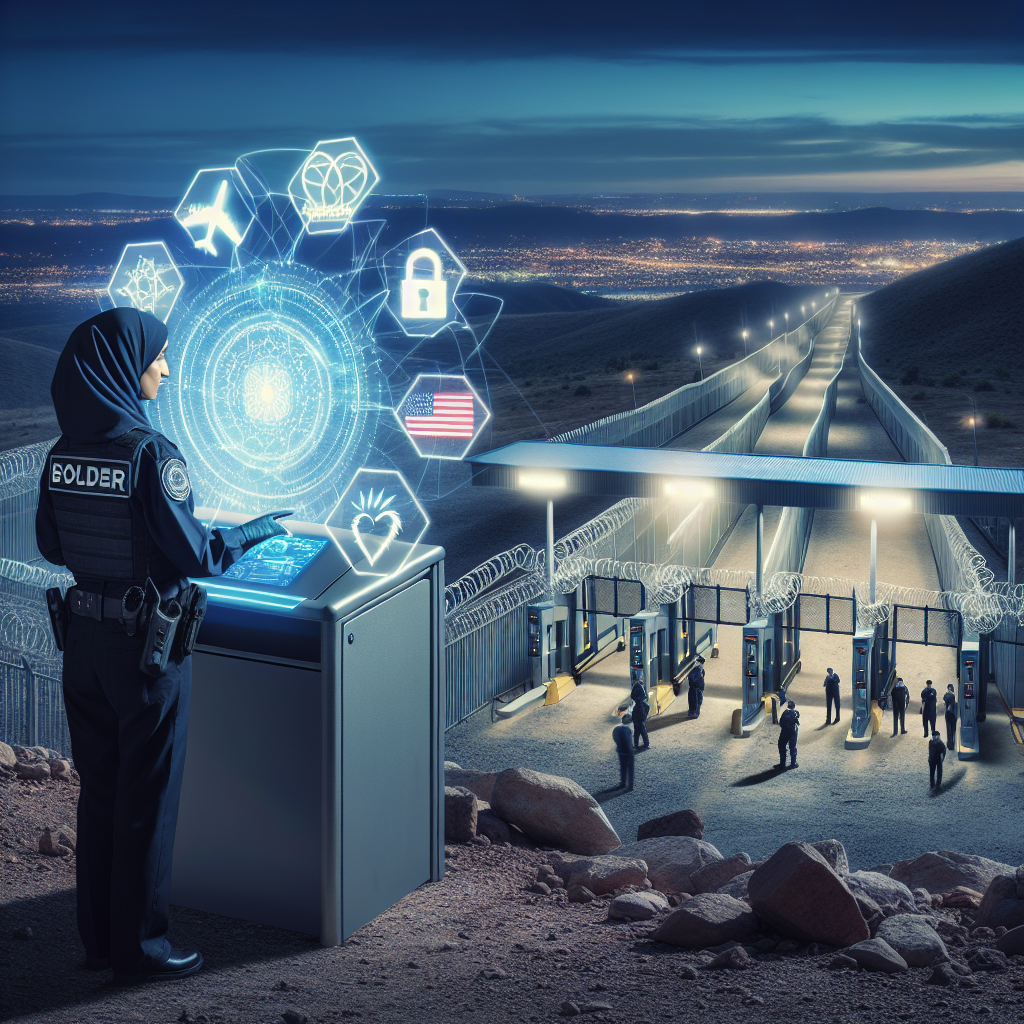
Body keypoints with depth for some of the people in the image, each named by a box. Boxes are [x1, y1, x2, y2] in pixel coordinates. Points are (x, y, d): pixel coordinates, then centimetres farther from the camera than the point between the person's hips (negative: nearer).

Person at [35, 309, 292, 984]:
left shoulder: (64, 455, 1)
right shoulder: (151, 454, -20)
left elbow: (51, 546, 11)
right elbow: (193, 555, -18)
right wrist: (253, 533, -2)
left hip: (84, 640, 7)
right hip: (147, 648, -7)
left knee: (98, 791, 17)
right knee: (147, 799, 6)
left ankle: (99, 936, 28)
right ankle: (140, 946, 17)